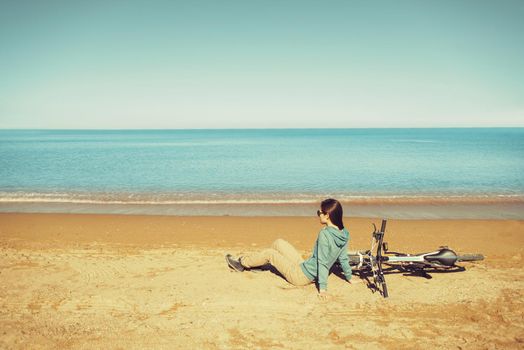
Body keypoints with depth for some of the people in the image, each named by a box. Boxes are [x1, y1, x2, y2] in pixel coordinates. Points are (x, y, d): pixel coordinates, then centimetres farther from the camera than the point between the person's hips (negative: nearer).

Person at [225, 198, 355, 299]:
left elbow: (322, 262, -27)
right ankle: (247, 260, 33)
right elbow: (343, 258, 4)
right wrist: (349, 277, 18)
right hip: (306, 269, 8)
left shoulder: (325, 234, -28)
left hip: (301, 277, -8)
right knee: (278, 243, 16)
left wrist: (323, 288, -24)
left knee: (269, 253, 6)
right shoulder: (343, 234, -3)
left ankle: (242, 263, 29)